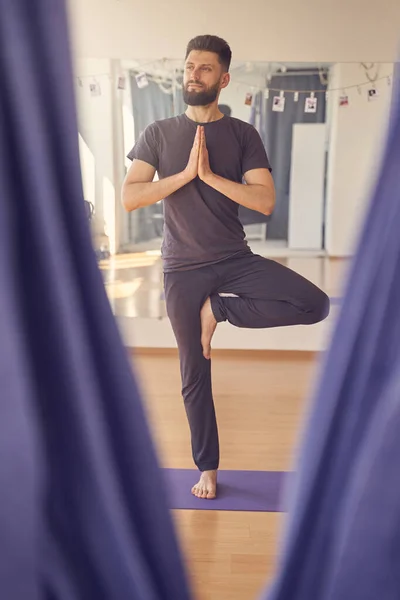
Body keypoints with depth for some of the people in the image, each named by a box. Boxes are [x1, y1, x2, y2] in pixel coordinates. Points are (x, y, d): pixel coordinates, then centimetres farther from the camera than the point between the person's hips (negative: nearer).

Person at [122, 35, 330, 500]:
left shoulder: (243, 135, 2)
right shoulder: (158, 134, 3)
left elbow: (265, 202, -9)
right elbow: (128, 198, -7)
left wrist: (210, 175, -16)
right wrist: (185, 173, -14)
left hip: (236, 261, 1)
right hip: (183, 270, 0)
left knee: (316, 305, -20)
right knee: (194, 374, 7)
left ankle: (219, 310, -2)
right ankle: (207, 468, 26)